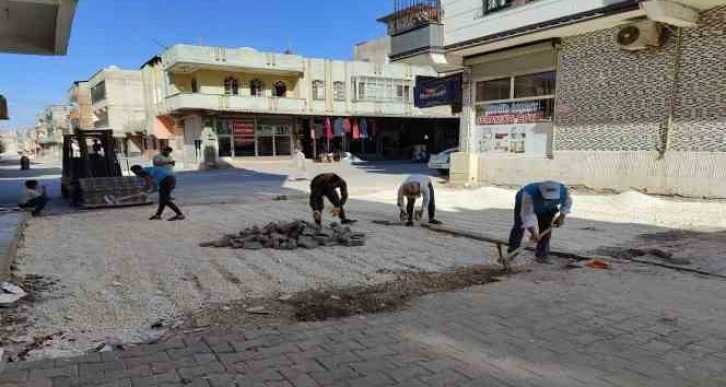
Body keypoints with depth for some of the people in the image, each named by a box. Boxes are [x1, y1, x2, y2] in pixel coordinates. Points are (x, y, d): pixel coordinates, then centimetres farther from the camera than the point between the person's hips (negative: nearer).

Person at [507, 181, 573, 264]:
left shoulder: (563, 191, -32)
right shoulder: (529, 193, -45)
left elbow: (567, 202, -8)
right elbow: (527, 214, -40)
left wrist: (562, 216, -12)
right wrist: (533, 232, -42)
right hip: (524, 204, -3)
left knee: (546, 230, -6)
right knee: (519, 227, -9)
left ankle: (542, 255, 4)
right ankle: (511, 253, 1)